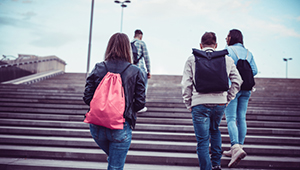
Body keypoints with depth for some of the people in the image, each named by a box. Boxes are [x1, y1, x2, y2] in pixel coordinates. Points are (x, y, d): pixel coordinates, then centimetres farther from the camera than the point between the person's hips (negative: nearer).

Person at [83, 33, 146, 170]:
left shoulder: (98, 69, -2)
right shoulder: (135, 72, -6)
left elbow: (87, 98, -2)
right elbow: (140, 103, -6)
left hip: (97, 126, 3)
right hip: (121, 128, -2)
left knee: (112, 156, 32)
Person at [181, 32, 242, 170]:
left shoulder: (192, 60, 2)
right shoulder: (227, 59, 8)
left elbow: (186, 84, -1)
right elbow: (237, 81, 9)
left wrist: (188, 104, 8)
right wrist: (227, 99, 15)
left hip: (200, 104, -3)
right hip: (220, 103, 4)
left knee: (203, 141, 4)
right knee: (215, 131, 29)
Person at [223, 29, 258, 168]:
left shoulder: (228, 50, -4)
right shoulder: (248, 53, 13)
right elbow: (254, 71, 8)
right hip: (246, 89, 6)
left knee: (231, 119, -9)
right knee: (241, 118, 11)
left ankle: (236, 147, -24)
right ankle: (238, 148, 18)